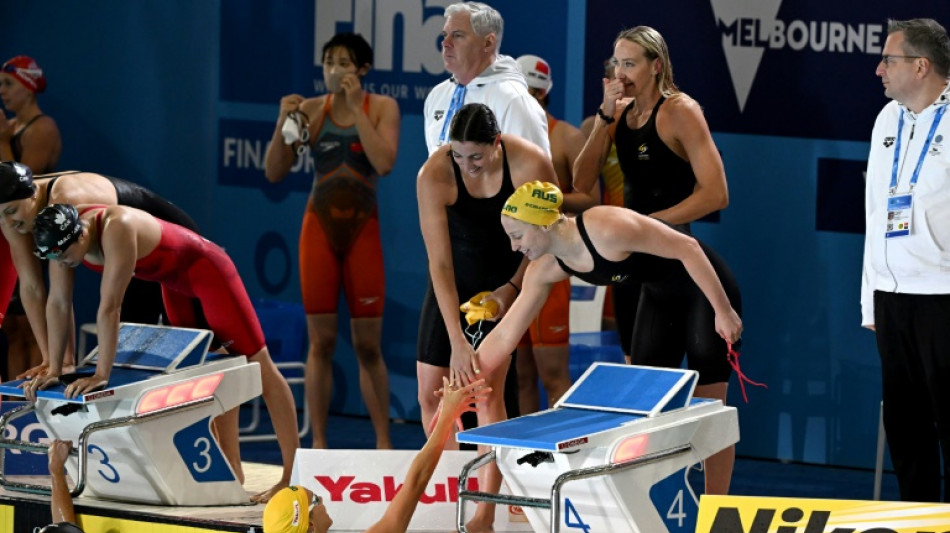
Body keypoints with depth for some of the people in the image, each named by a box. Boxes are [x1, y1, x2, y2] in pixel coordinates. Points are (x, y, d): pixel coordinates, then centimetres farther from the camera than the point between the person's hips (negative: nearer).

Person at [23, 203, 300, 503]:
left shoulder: (117, 229, -39)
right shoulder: (64, 237, -16)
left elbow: (109, 308, -39)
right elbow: (58, 304, -10)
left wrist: (101, 375, -37)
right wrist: (54, 370, -11)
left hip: (205, 270, -8)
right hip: (174, 281, 8)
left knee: (257, 366, -5)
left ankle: (294, 476, -6)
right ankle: (232, 470, 17)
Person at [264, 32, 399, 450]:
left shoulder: (382, 108, -3)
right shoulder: (310, 110, -1)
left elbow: (384, 163, -19)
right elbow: (274, 173, -3)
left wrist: (356, 107, -19)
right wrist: (283, 124, -18)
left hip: (363, 231, -1)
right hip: (320, 228, 1)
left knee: (368, 344, 2)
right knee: (321, 341, 1)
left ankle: (383, 443, 10)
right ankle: (318, 443, 6)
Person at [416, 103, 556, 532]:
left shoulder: (531, 165, -26)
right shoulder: (433, 175, -26)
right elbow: (439, 264, -25)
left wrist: (512, 287, -18)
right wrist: (457, 340, -30)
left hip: (508, 276, -2)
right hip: (454, 280, 2)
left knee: (487, 387, -15)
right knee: (431, 392, -1)